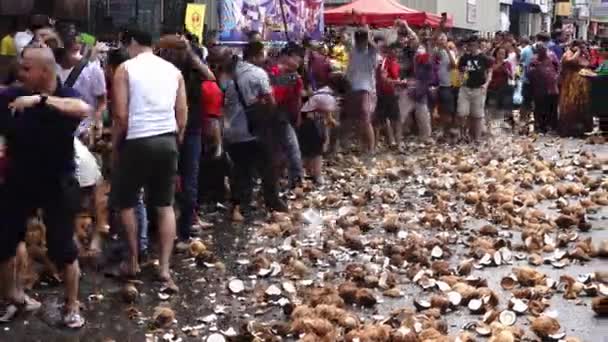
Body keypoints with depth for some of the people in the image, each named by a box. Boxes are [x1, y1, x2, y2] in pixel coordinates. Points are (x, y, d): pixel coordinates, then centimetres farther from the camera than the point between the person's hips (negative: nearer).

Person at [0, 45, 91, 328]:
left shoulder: (64, 96, -13)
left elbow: (84, 109, -36)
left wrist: (40, 100, -44)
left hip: (57, 183, -3)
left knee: (61, 247, 0)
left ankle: (72, 306, 18)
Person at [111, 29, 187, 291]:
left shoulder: (125, 69, -5)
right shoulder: (173, 71, 8)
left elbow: (121, 116, -11)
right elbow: (182, 116, 7)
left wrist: (115, 146, 0)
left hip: (136, 142, -4)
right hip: (167, 141, 4)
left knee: (126, 202, 14)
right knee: (165, 205, 9)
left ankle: (133, 262, 19)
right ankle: (164, 268, 4)